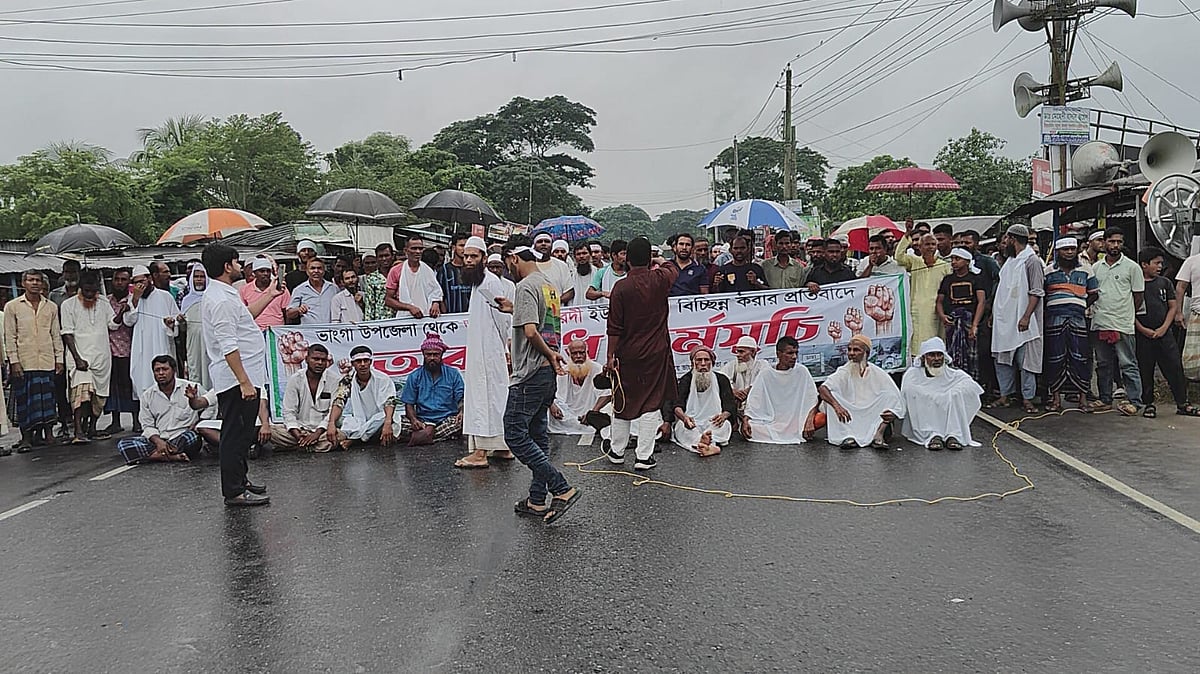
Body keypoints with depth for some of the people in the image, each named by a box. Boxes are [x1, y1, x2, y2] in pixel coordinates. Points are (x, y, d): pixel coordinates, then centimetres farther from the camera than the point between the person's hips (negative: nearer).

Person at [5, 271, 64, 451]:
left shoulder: (51, 307, 10)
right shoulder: (12, 306, 3)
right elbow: (10, 337, 1)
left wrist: (59, 358, 7)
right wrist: (14, 361, -6)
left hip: (47, 362, 2)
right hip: (24, 362, -2)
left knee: (45, 399, 3)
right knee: (25, 400, -1)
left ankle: (39, 435, 13)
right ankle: (26, 438, 5)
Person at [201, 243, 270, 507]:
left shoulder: (225, 294, 15)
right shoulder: (221, 300, -19)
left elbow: (246, 314, 34)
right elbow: (228, 346, -25)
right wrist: (244, 382, -27)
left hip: (243, 376, 11)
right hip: (237, 378, -11)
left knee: (241, 432, 18)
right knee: (236, 433, -6)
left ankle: (239, 480, 29)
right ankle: (234, 491, -1)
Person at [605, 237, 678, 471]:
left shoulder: (621, 287, -10)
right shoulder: (660, 280, -6)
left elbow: (614, 327, -9)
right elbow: (673, 269, 20)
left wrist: (611, 355, -1)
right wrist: (659, 261, 40)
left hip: (628, 354, 0)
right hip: (656, 354, 0)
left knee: (622, 402, 13)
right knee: (651, 404, 4)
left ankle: (617, 451, 27)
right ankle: (644, 457, 4)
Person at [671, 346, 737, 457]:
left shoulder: (721, 380, 9)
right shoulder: (685, 380, 5)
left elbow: (730, 406, -2)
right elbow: (677, 405, -12)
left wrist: (723, 415, -30)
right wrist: (684, 417, -39)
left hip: (714, 424, 1)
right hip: (691, 424, -1)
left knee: (725, 424, -31)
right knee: (682, 426, -34)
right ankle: (711, 446, -60)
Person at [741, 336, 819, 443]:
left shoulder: (802, 372, 1)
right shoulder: (766, 374, 1)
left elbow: (813, 398, -5)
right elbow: (753, 401, 0)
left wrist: (810, 420, -24)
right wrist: (745, 420, -18)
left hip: (796, 422, 0)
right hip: (771, 423, 1)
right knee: (745, 430, -27)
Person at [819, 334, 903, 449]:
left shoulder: (878, 374, -1)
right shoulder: (844, 372, -4)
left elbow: (896, 398, -6)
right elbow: (822, 388, -21)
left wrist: (893, 413, -28)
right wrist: (836, 405, -39)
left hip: (874, 419, 1)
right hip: (850, 420, -1)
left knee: (889, 395, -18)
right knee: (831, 396, -22)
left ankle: (878, 434, -24)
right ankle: (849, 436, -30)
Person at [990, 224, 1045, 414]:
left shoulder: (1031, 261, -9)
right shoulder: (1009, 260, 16)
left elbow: (1036, 292, -14)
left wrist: (1026, 317, -21)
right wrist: (994, 313, 17)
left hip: (1021, 321, -8)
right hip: (1004, 320, 8)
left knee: (1025, 360, -4)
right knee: (1003, 359, 10)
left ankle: (1027, 398, 2)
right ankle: (1004, 395, 16)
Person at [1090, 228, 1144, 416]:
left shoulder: (1132, 267, 0)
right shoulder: (1095, 267, 11)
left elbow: (1138, 296, 3)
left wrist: (1127, 315, 2)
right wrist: (1094, 309, 5)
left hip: (1123, 325, -4)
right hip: (1099, 323, 4)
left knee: (1128, 365, -3)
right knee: (1103, 365, 11)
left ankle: (1133, 401, 1)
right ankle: (1105, 400, 19)